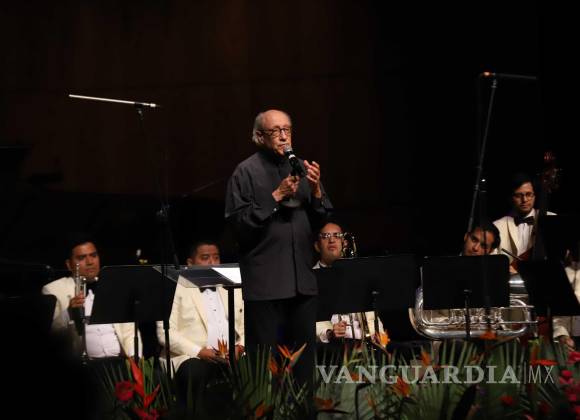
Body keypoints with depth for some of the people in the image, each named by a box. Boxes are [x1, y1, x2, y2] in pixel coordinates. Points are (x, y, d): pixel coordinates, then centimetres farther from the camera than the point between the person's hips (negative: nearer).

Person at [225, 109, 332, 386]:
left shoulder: (303, 168, 13)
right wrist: (276, 196, -14)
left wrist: (316, 191, -5)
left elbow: (322, 222, 13)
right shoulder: (246, 172, -2)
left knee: (303, 359, 8)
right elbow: (238, 223, -10)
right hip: (266, 282, -5)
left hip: (302, 278, 5)